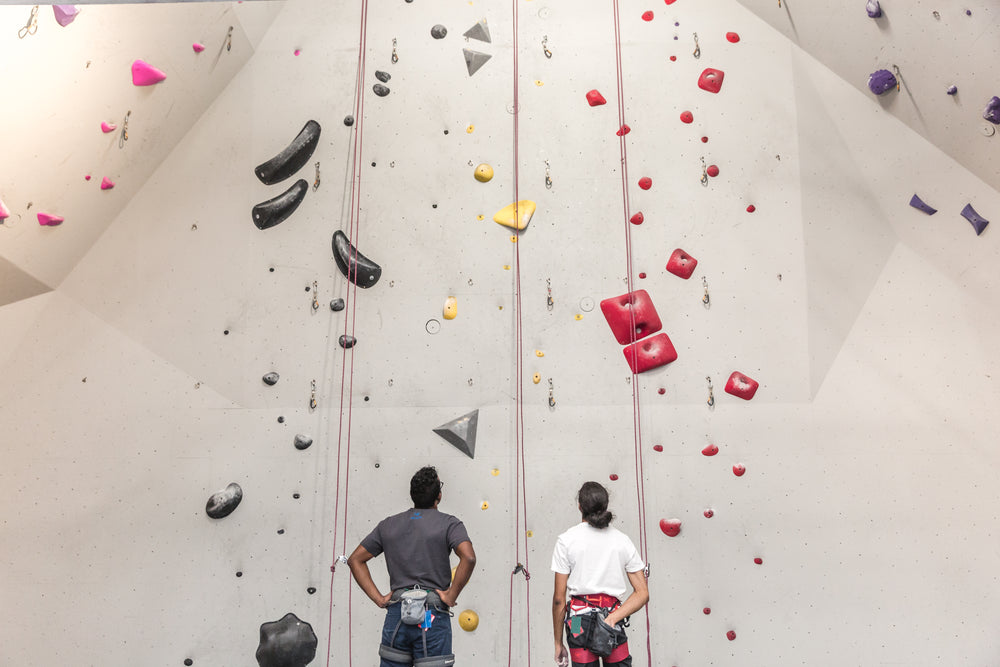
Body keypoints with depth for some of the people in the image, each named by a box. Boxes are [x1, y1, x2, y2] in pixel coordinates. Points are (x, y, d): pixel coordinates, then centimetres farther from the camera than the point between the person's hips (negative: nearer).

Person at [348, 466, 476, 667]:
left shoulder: (388, 525, 9)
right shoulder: (449, 524, -4)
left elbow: (355, 560, 11)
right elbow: (468, 558, -20)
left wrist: (379, 598, 7)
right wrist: (451, 596, -9)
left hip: (396, 614, 4)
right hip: (432, 617, -3)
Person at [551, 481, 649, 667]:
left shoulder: (566, 540, -4)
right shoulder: (622, 540, 4)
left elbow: (559, 598, -2)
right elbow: (643, 594, 0)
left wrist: (558, 643, 6)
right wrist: (611, 619, -8)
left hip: (580, 617, -2)